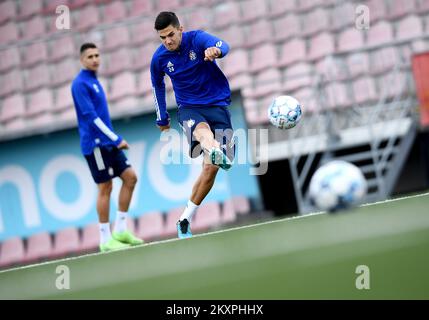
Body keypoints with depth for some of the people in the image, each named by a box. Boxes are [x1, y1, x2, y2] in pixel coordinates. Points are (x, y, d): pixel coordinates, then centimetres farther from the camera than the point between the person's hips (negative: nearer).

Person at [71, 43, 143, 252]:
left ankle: (120, 230, 8)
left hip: (107, 143, 9)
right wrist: (116, 139, -20)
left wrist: (115, 140, 21)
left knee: (130, 177, 4)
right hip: (95, 143, -9)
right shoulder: (80, 83, -12)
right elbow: (90, 116, -19)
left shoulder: (94, 82, 17)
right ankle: (106, 239, -2)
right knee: (105, 188, -7)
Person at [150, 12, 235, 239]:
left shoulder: (197, 39, -12)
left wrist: (216, 50, -59)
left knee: (211, 167, -5)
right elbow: (158, 86, 18)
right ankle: (215, 152, -75)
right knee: (203, 131, -38)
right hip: (189, 108, 0)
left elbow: (222, 45, -34)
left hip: (217, 104, 0)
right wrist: (162, 119, 22)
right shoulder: (159, 58, -2)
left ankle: (186, 219, 9)